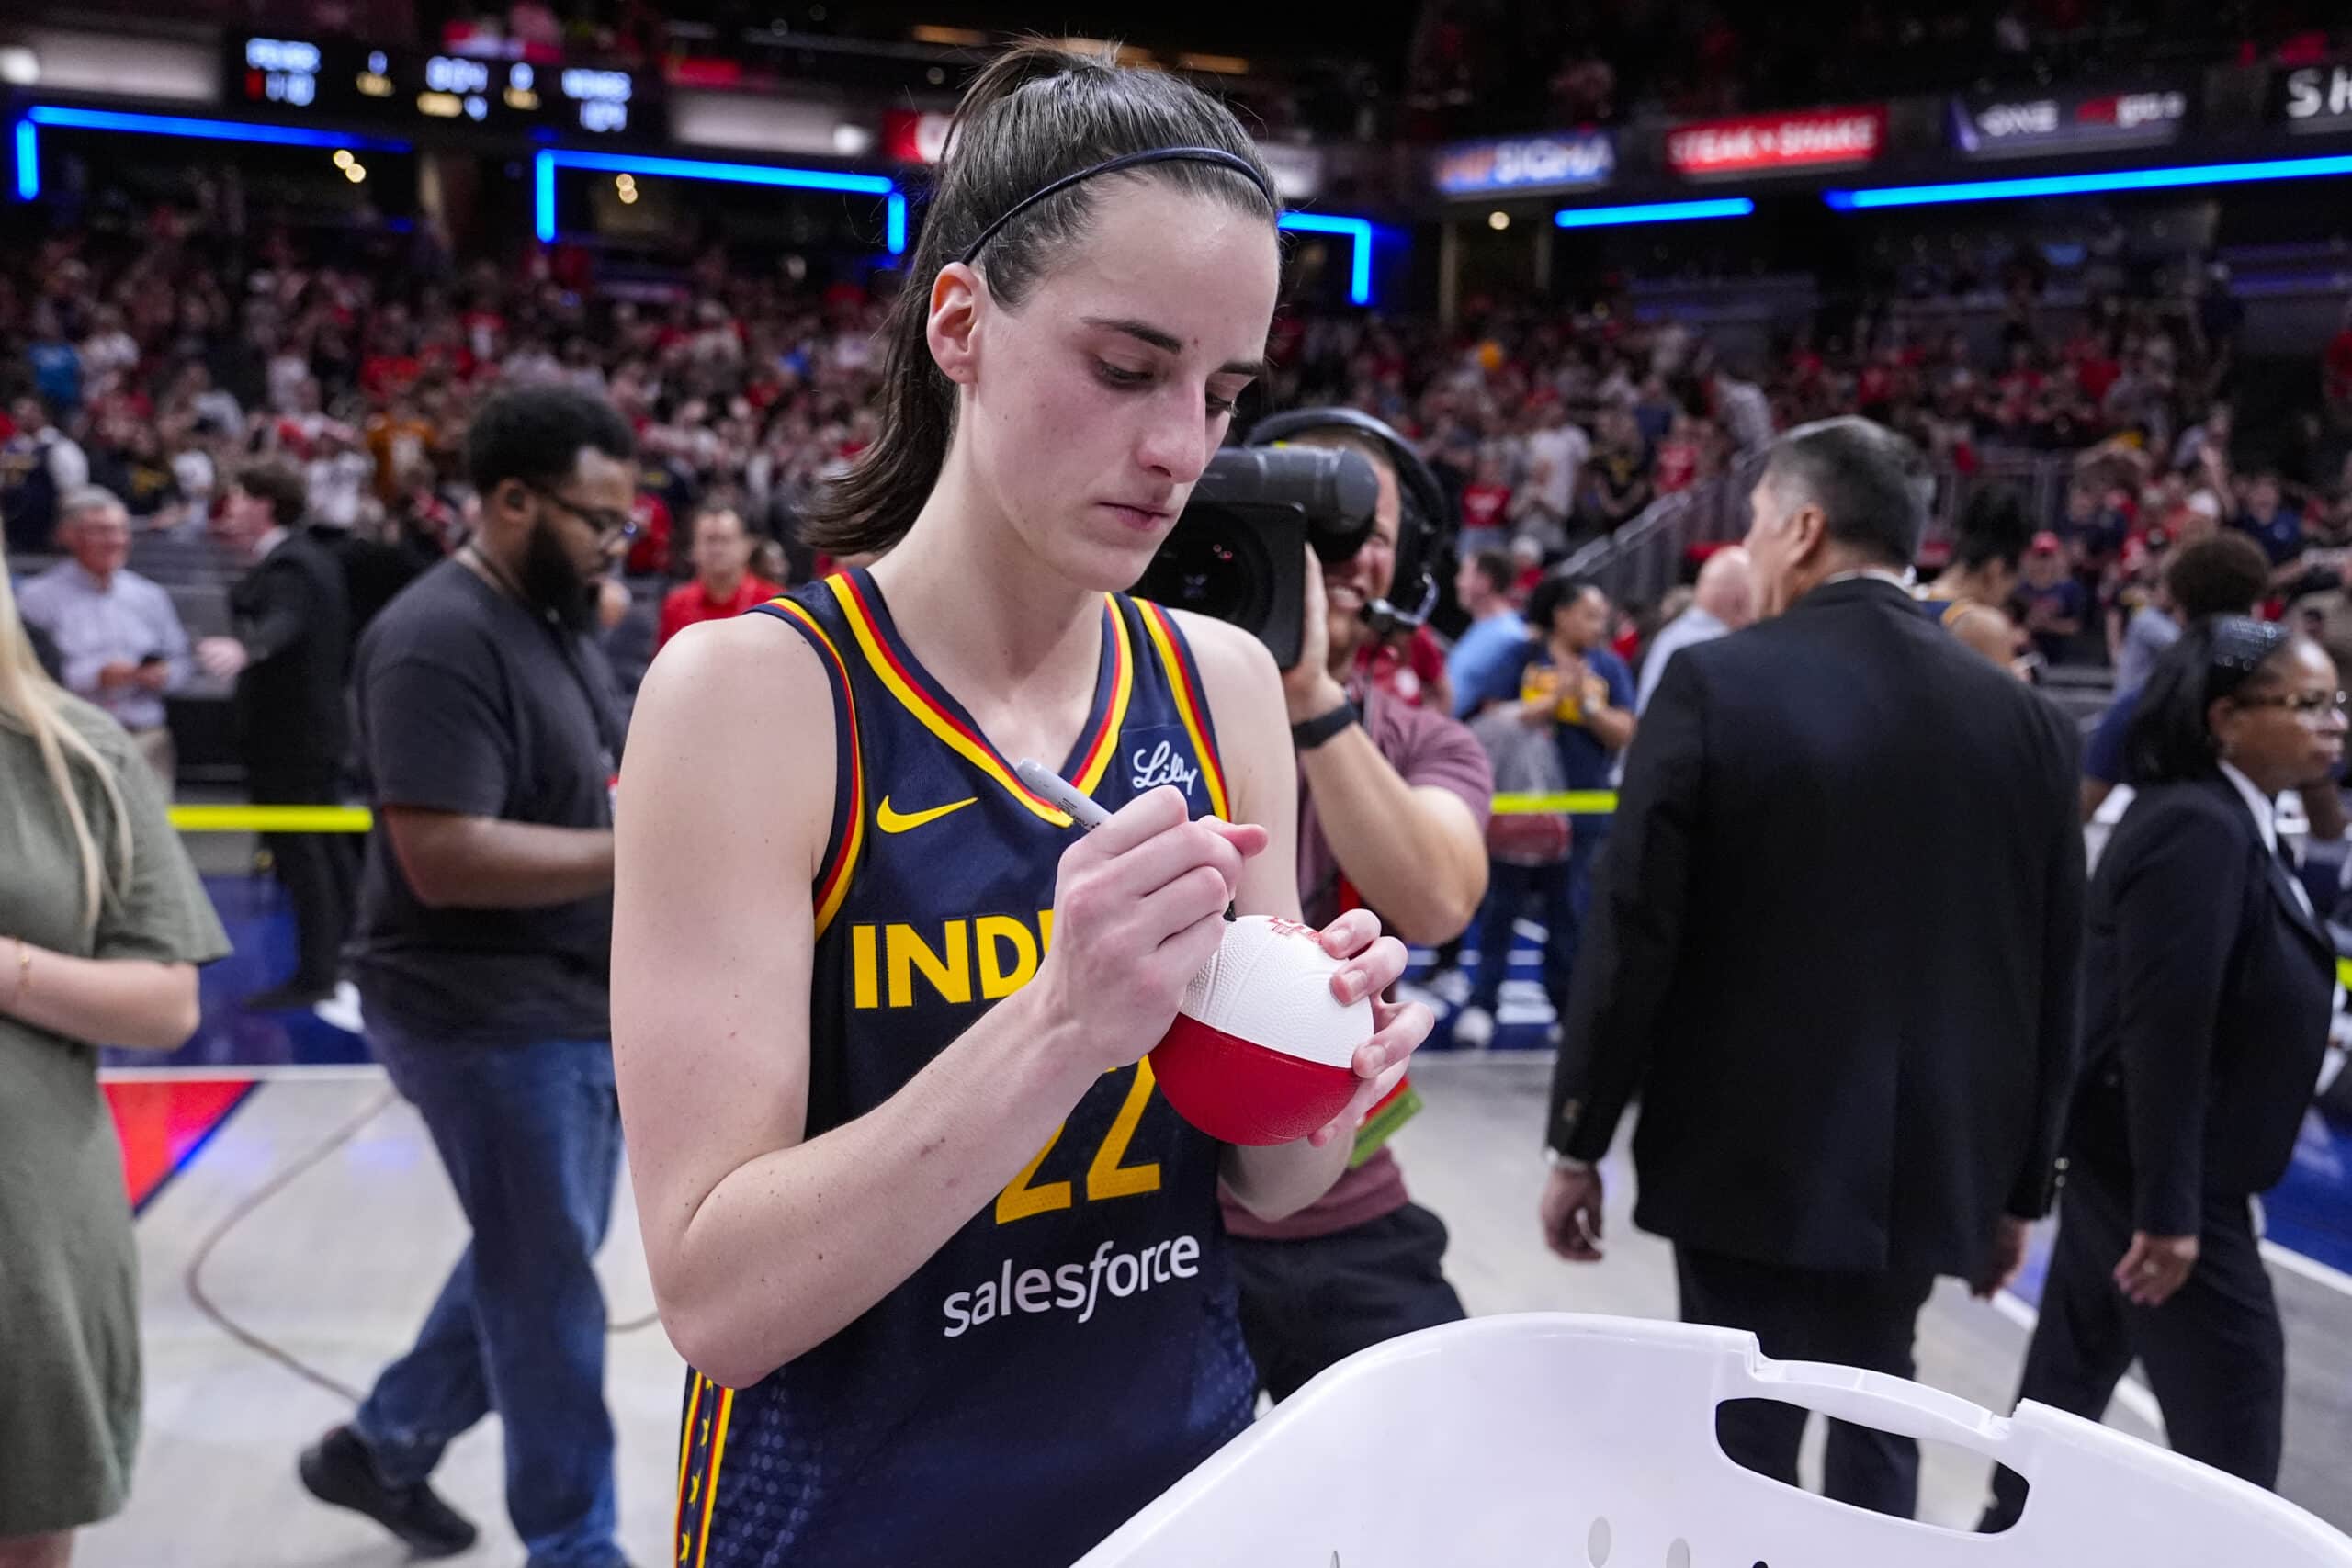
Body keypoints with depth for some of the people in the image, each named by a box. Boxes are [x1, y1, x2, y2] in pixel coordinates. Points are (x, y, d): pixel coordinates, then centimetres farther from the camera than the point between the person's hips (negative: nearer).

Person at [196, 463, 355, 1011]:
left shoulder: (285, 567, -18)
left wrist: (243, 649, -60)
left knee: (298, 851, -7)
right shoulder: (311, 557, 13)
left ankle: (315, 974, -3)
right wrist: (246, 554, 40)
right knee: (327, 846, 17)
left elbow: (282, 621, -39)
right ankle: (349, 953, 27)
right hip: (319, 724, 11)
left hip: (285, 733, -11)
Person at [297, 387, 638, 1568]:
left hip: (572, 1004, 10)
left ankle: (383, 1446, 40)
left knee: (534, 1258, 22)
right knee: (548, 1282, 4)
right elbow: (448, 858, -28)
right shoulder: (440, 641, -22)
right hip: (489, 1016, -10)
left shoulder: (552, 617, 10)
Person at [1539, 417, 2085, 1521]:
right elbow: (2051, 975, 5)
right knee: (1877, 1436, 23)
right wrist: (2020, 1180, 16)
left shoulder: (1715, 684, -11)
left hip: (1750, 1155, -4)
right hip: (1927, 1163, 5)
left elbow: (1634, 933, -12)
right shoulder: (2025, 719, 2)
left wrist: (1578, 1142, -3)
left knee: (1744, 1452, 8)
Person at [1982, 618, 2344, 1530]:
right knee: (2231, 1421, -1)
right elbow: (2164, 1028, -25)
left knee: (2075, 1368, 20)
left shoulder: (2230, 820, 10)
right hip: (2156, 1168, -10)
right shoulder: (2198, 829, -21)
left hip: (2130, 1159, 10)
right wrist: (2170, 1208, -23)